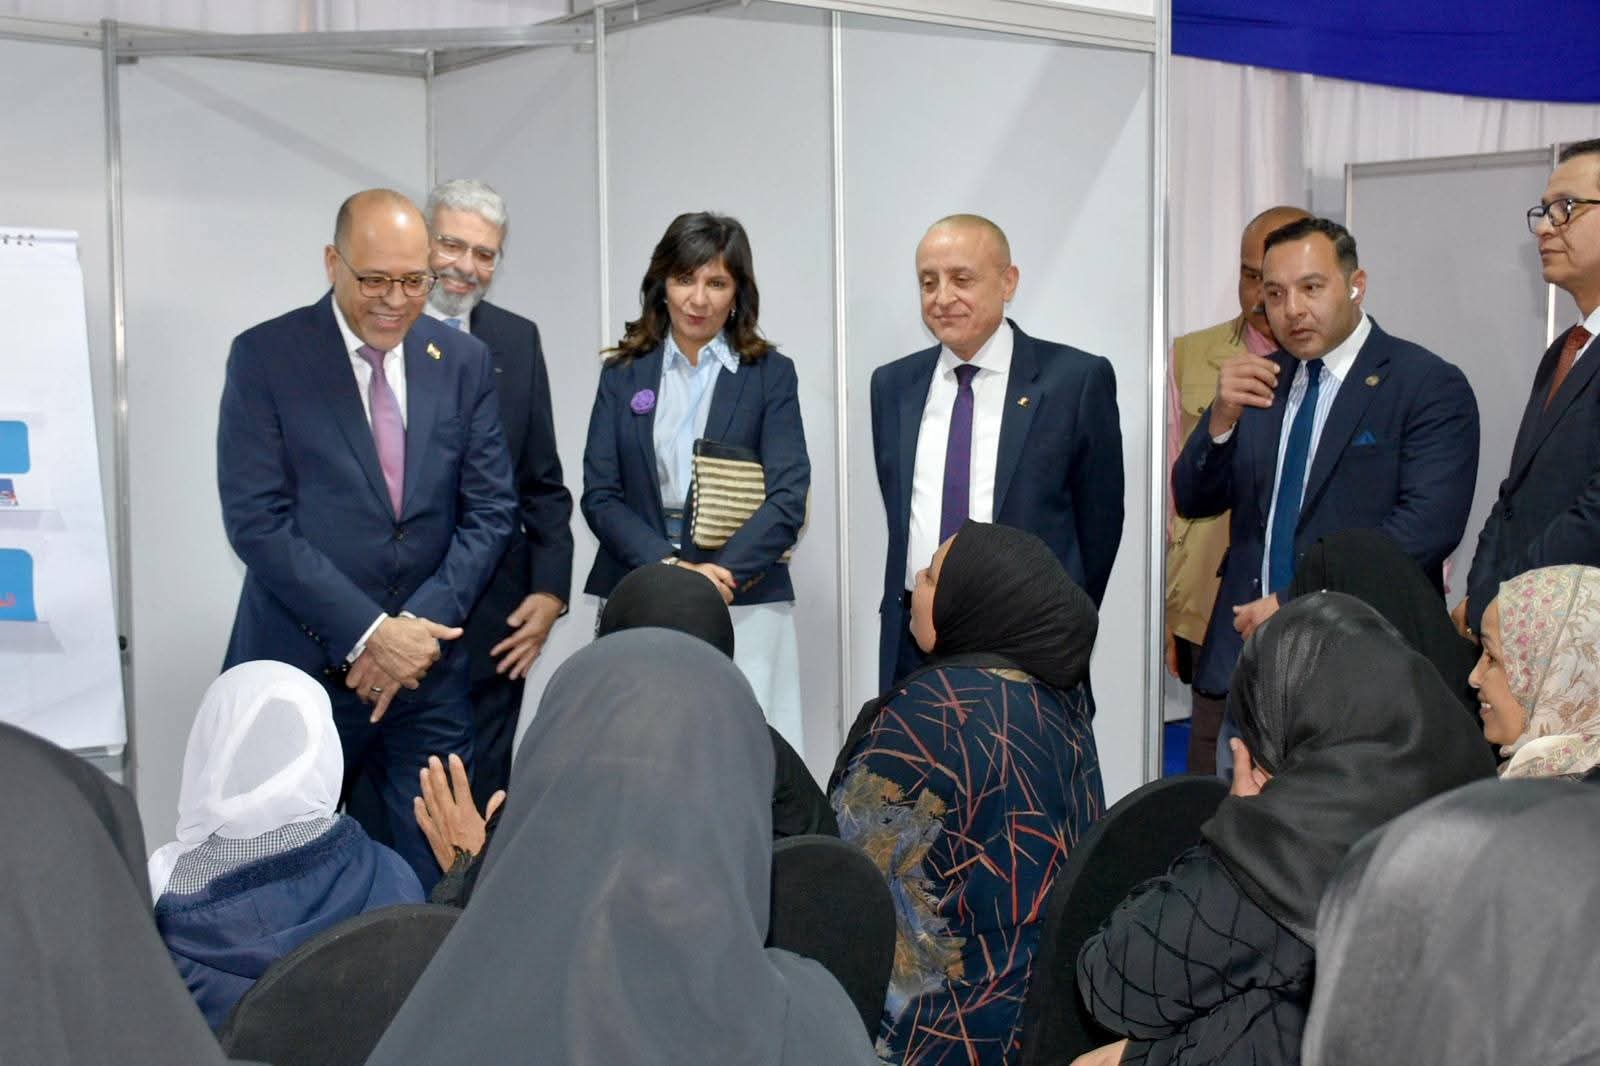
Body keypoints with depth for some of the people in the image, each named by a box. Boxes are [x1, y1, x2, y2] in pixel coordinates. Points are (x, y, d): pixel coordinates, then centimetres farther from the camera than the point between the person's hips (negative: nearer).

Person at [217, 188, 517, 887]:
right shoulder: (265, 356, -3)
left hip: (427, 672, 3)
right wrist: (366, 633, -15)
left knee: (435, 883, 4)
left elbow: (490, 509, 4)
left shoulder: (464, 362, 6)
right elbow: (256, 520, -10)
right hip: (303, 670, -2)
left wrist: (418, 627, -9)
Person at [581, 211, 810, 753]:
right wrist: (665, 565, -14)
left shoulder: (770, 375, 4)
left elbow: (788, 497, -5)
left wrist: (719, 574, -18)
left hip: (743, 604, -2)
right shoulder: (623, 375, 10)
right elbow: (599, 495, 3)